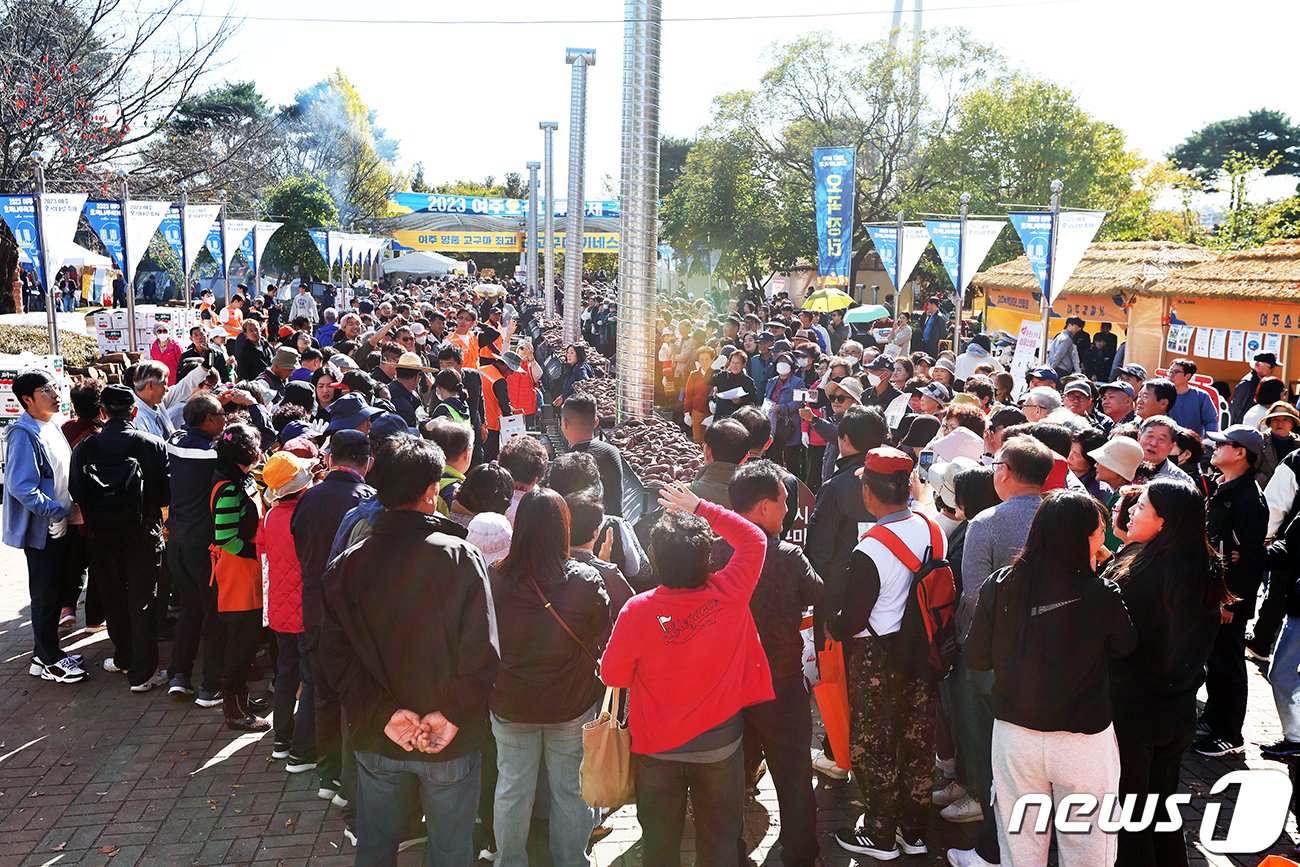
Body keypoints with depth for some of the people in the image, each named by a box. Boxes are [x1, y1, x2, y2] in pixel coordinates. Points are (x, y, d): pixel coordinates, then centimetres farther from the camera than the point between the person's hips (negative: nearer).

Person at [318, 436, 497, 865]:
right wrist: (453, 714, -13)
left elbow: (336, 653, -10)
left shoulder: (346, 565, -6)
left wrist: (382, 712, -10)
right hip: (452, 746, -2)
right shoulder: (462, 558, -15)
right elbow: (481, 650, -20)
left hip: (377, 741, 3)